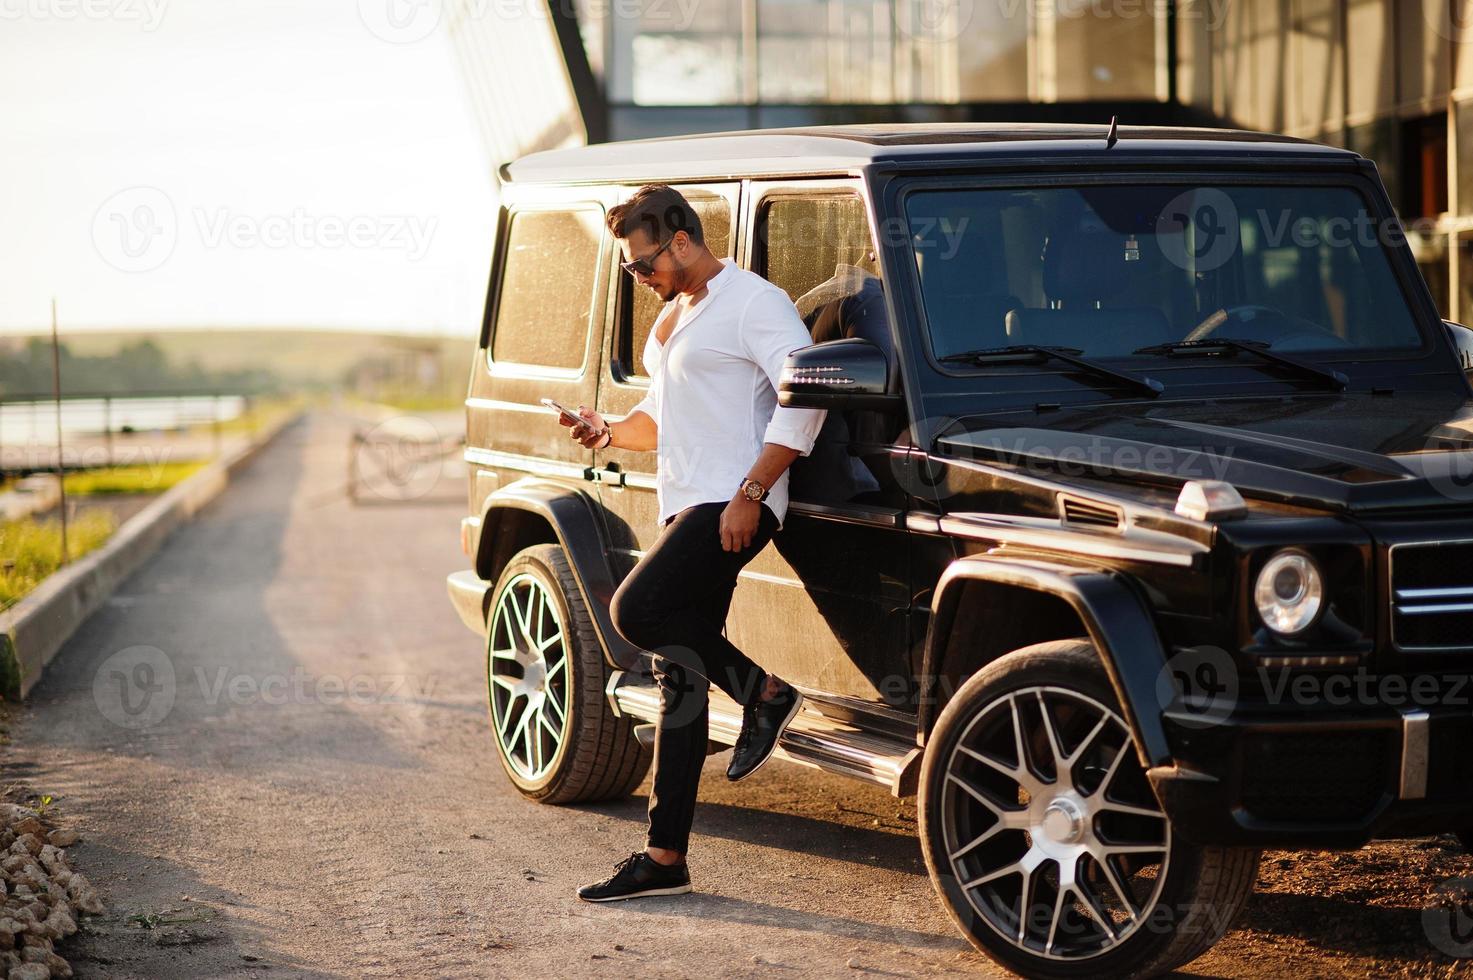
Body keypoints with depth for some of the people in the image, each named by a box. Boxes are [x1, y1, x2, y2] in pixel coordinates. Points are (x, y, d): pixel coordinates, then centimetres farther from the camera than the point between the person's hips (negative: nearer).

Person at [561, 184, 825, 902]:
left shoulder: (752, 303, -8)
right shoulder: (672, 317, 21)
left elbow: (805, 398, -18)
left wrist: (750, 494, -22)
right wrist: (612, 431, 10)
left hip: (733, 509, -9)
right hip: (684, 508, 9)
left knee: (636, 609, -26)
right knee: (680, 677, 5)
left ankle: (762, 692, -6)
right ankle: (664, 858, 6)